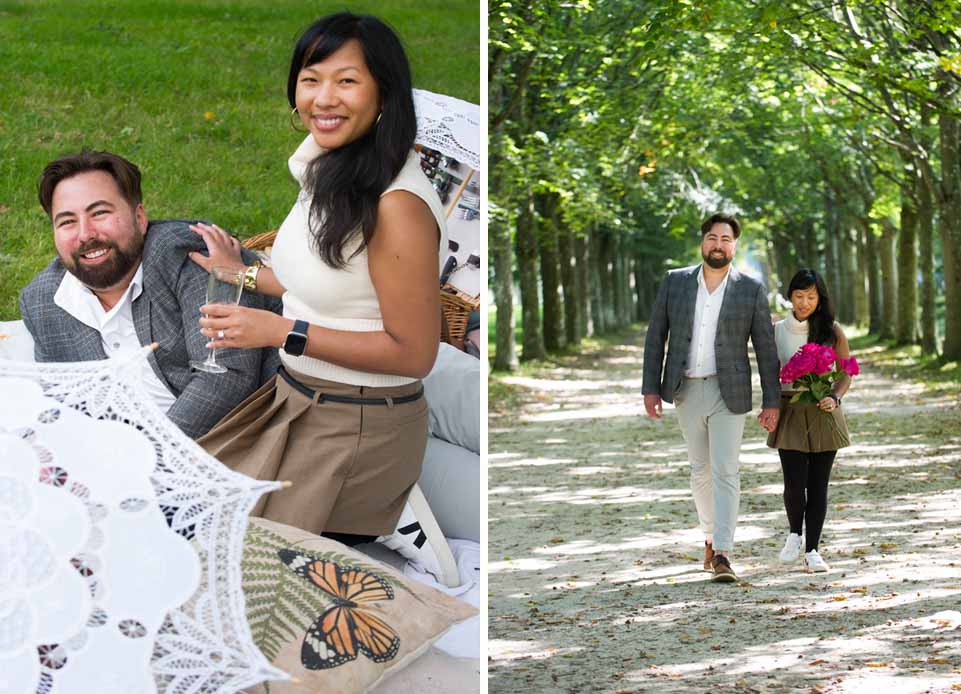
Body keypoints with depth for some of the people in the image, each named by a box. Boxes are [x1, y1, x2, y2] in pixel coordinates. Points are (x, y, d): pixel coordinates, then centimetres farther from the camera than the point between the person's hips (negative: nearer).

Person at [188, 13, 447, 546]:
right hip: (294, 400, 9)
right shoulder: (331, 170, 3)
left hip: (357, 429, -9)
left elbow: (413, 354, -22)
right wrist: (242, 273, 18)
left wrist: (280, 331, -25)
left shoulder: (397, 205, -25)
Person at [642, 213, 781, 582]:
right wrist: (650, 388, -1)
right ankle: (711, 535, 31)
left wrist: (771, 401, -3)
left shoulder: (751, 289, -2)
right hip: (687, 391, 3)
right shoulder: (675, 282, 2)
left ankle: (722, 553, -13)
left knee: (725, 471, -10)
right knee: (700, 469, 13)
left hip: (728, 392, -3)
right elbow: (655, 337, 5)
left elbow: (766, 348, 0)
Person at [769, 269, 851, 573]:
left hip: (823, 414, 0)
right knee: (795, 483, -9)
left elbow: (846, 374, 4)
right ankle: (794, 533, 19)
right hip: (790, 412, 0)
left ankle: (812, 550, 9)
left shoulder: (832, 331, 1)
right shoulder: (777, 331, 4)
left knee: (818, 485, 1)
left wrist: (834, 398, -15)